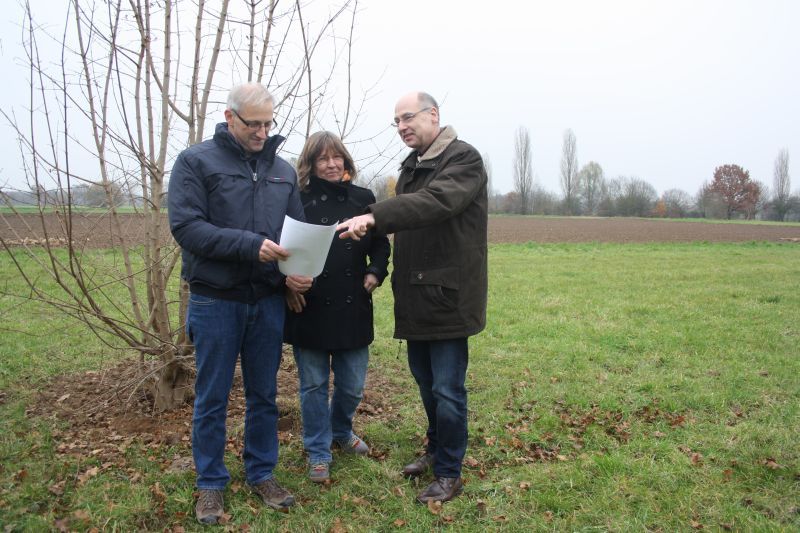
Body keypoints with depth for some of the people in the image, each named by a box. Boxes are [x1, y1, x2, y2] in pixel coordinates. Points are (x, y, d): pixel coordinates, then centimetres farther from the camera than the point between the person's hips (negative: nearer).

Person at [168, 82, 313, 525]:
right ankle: (210, 483, 24)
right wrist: (251, 245, -24)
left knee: (264, 394, 13)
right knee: (212, 398, 8)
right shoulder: (196, 161, -4)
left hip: (268, 301, 4)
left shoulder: (283, 170, 9)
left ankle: (261, 473, 29)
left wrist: (297, 273, -10)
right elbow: (185, 226, -15)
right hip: (215, 300, -3)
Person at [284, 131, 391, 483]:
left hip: (353, 308, 2)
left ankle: (341, 432, 42)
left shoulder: (363, 199, 5)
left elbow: (381, 244, 13)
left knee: (352, 385, 12)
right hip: (309, 309, -2)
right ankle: (319, 453, 26)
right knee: (314, 385, 9)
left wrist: (375, 272, -3)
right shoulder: (297, 200, -2)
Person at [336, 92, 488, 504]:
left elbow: (436, 202, -29)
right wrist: (369, 226, -1)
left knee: (447, 389, 0)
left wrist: (375, 216, -38)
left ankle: (449, 474, 17)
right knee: (425, 380, 19)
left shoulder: (463, 159, -11)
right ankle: (436, 450, 39)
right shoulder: (411, 166, 16)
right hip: (416, 299, 8)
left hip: (449, 296, -8)